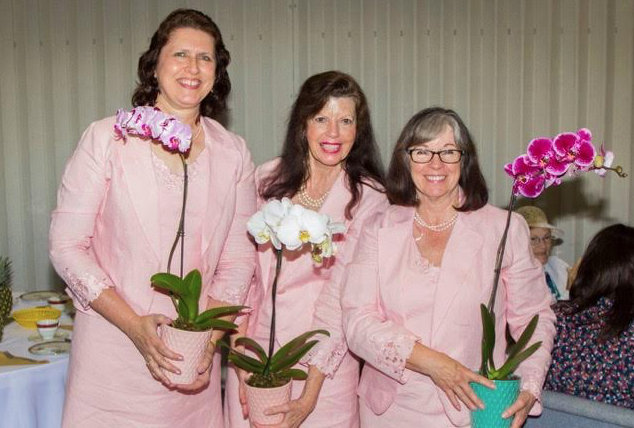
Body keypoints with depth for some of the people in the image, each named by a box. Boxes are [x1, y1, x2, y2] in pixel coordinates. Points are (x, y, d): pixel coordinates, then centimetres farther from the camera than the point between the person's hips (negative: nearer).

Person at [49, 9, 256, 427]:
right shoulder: (107, 138, -5)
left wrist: (209, 337, -8)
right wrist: (135, 326, -14)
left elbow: (239, 256, 3)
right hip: (112, 353, -2)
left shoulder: (234, 153, 3)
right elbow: (67, 245, -6)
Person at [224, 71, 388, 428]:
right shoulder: (268, 179, 0)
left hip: (324, 367, -3)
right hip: (254, 351, 3)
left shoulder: (369, 198, -10)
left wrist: (310, 394, -17)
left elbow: (342, 295, -14)